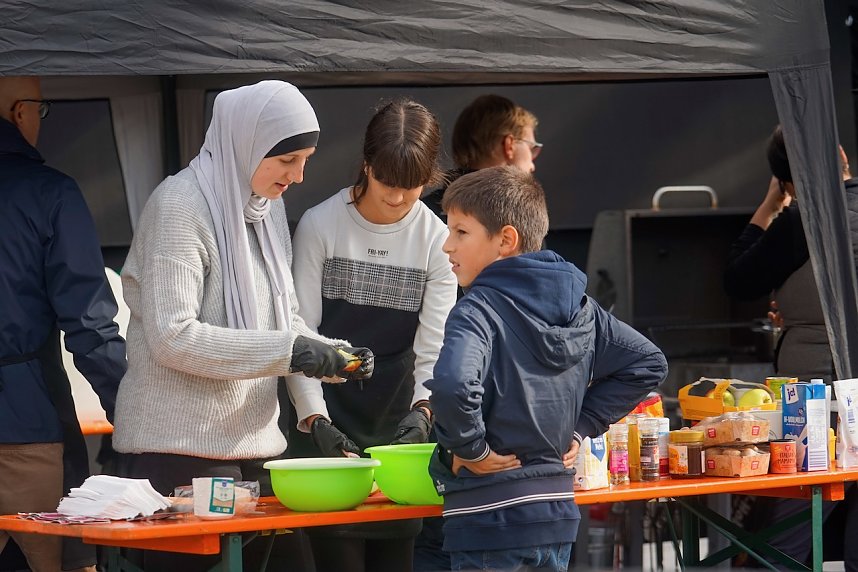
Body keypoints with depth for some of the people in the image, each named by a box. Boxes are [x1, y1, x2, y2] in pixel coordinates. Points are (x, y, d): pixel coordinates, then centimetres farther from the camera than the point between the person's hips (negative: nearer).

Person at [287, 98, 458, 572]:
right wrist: (315, 419, -16)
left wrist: (423, 408, -20)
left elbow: (432, 348, -1)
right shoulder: (320, 226, -5)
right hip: (330, 430, -2)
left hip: (397, 430, 2)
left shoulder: (437, 242, 2)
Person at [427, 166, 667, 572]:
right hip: (558, 515, 8)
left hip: (488, 520, -8)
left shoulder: (478, 310, -15)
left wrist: (470, 448, -17)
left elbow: (454, 385, -34)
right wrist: (580, 427, 11)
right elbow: (647, 363, 14)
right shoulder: (576, 306, 8)